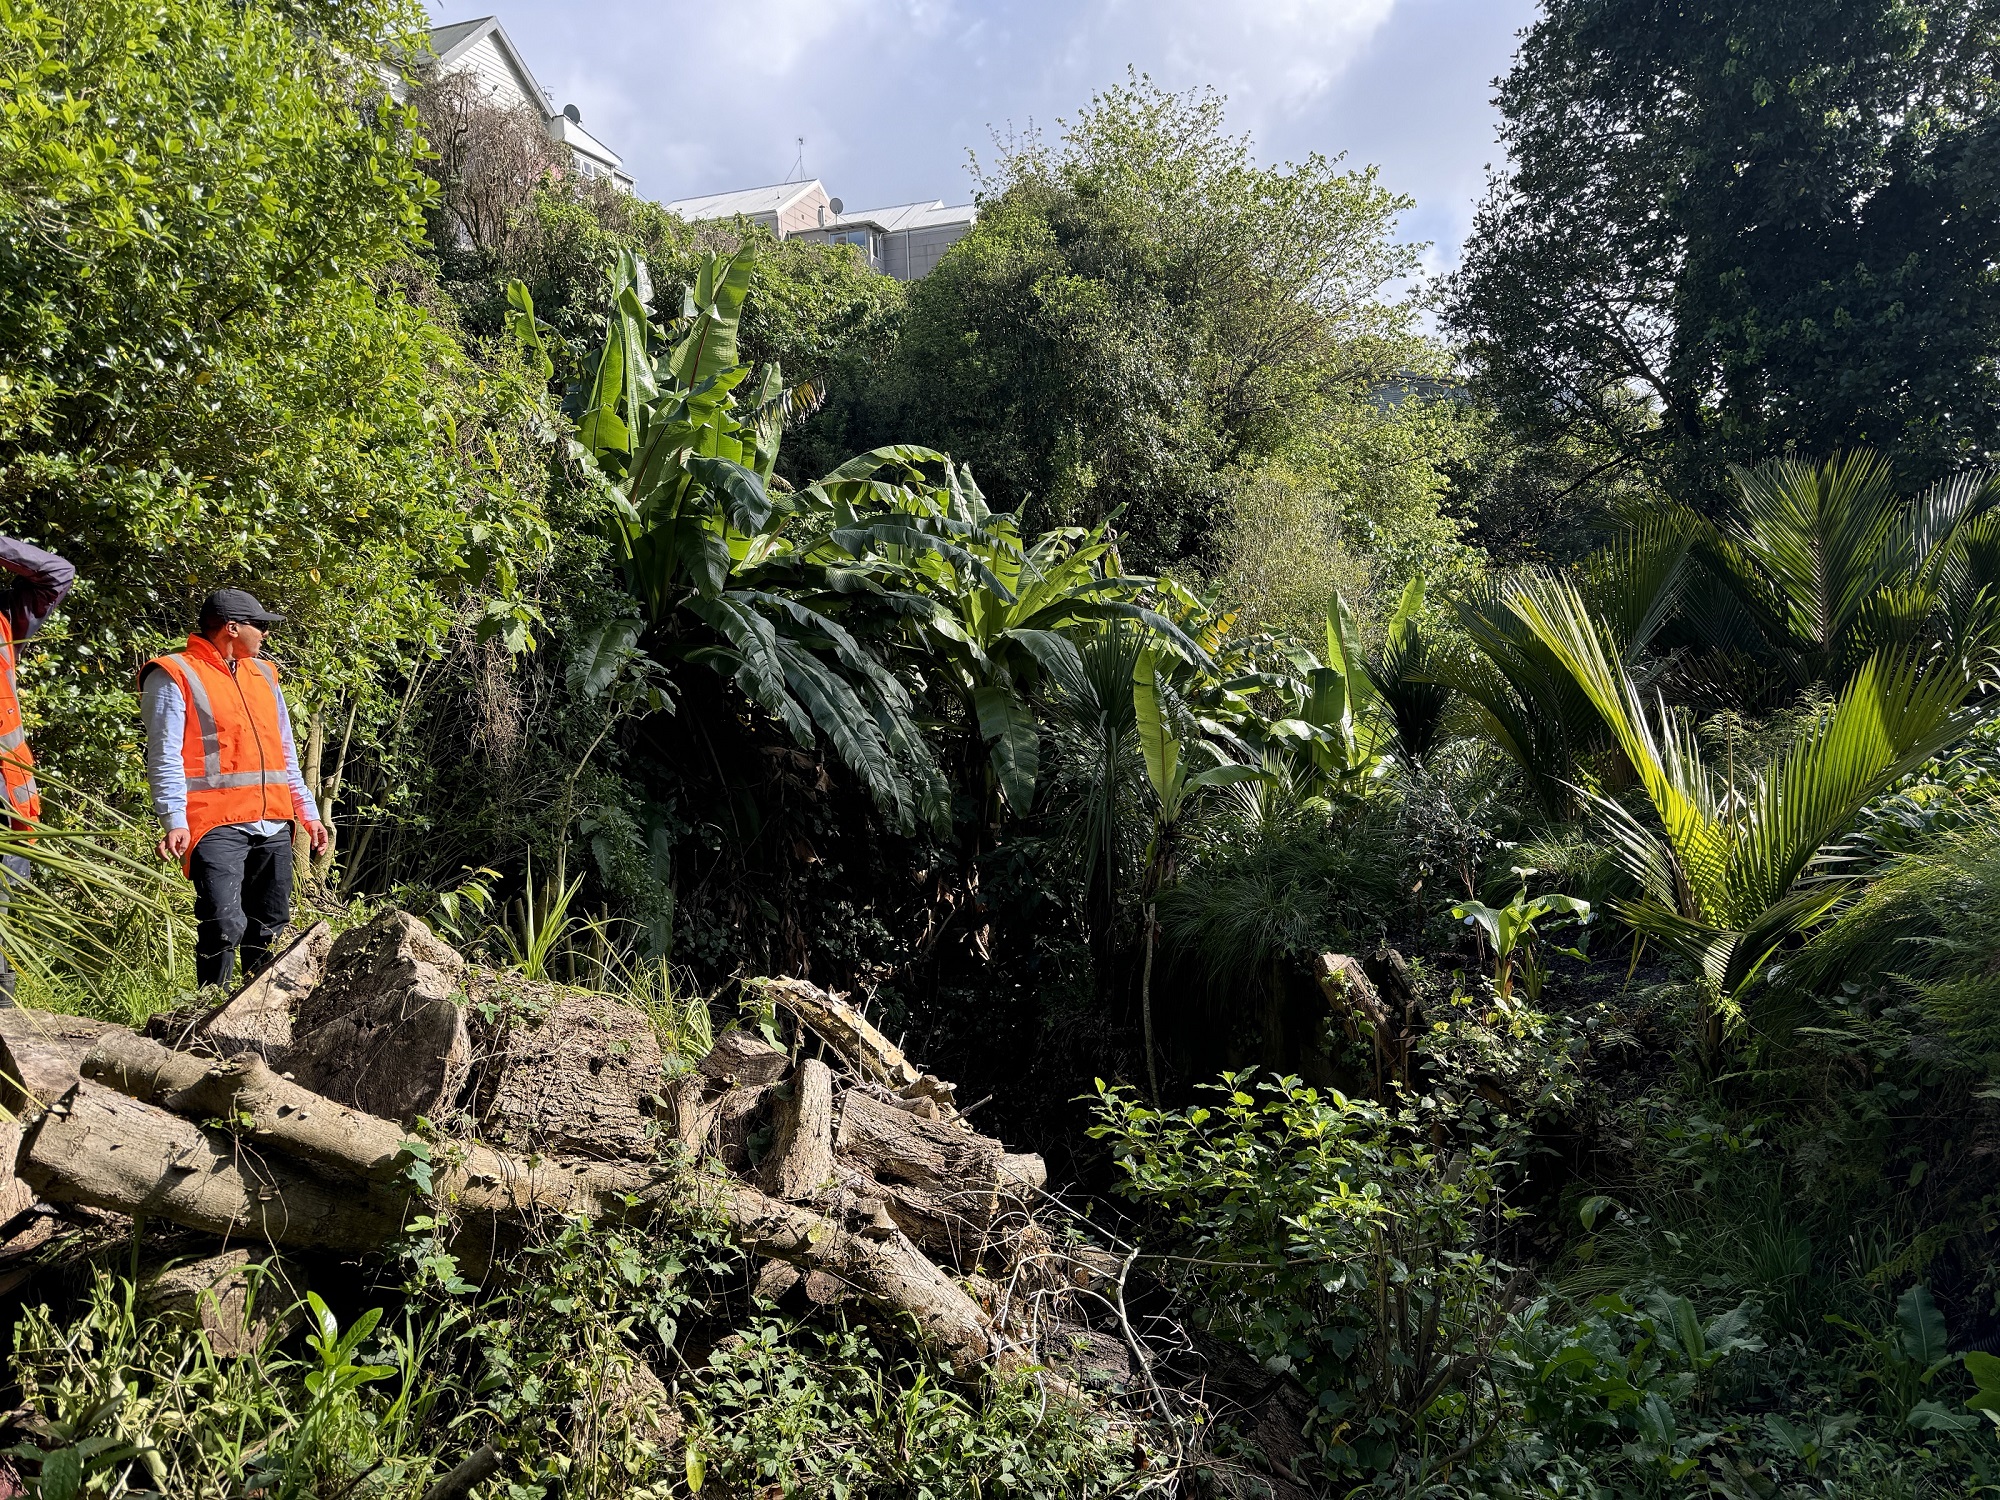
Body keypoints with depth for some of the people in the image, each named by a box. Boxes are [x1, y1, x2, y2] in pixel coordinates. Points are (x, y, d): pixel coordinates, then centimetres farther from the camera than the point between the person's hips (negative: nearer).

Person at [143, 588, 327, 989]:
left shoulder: (263, 675, 20)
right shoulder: (175, 676, 0)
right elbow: (165, 757, -8)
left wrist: (308, 813, 20)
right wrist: (175, 821, -19)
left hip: (273, 825, 7)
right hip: (216, 825, -7)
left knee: (272, 928, 9)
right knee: (224, 926, -15)